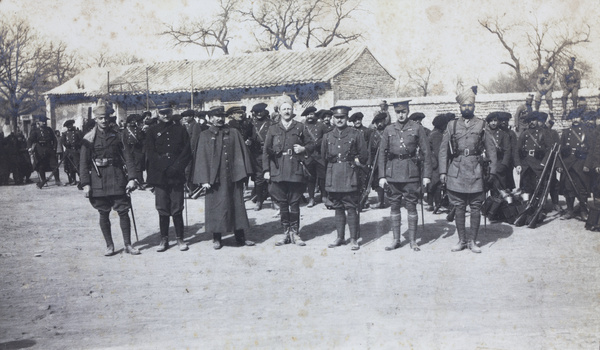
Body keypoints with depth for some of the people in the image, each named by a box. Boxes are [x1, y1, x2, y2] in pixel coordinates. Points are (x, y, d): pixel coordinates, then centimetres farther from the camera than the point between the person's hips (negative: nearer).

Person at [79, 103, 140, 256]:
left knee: (123, 211, -1)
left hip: (117, 178, 1)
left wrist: (131, 178, -4)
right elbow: (83, 162, 0)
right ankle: (109, 245, 16)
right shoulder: (89, 138, 0)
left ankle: (128, 244, 9)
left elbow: (127, 157, 4)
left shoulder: (116, 135, 5)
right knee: (103, 214, 5)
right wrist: (85, 184, -7)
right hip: (98, 179, -1)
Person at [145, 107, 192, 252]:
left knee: (177, 209, 0)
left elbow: (187, 153, 4)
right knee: (162, 209, 1)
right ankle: (164, 239, 8)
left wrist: (175, 168, -9)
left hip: (177, 176, 0)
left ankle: (180, 238, 8)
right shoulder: (152, 131, 9)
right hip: (159, 176, 0)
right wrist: (165, 168, -10)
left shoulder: (180, 130, 10)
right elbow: (150, 154, 1)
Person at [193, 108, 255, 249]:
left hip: (233, 176, 2)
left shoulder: (234, 133, 8)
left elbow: (242, 153, 6)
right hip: (214, 178, -2)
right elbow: (201, 158, 0)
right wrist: (204, 179, -8)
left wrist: (243, 172, -3)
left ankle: (240, 236, 15)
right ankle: (216, 238, 12)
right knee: (216, 207, 2)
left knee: (237, 205, 6)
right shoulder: (205, 136, 4)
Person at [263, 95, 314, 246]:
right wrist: (266, 170, 2)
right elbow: (266, 151, 9)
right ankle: (286, 233, 13)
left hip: (296, 171, -1)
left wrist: (303, 148, -7)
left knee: (294, 204, 0)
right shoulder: (273, 129, 10)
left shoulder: (300, 127, 8)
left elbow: (311, 144, 14)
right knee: (282, 204, 5)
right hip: (278, 172, 1)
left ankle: (295, 233, 9)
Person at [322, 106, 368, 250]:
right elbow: (323, 156, 18)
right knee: (338, 209, 10)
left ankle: (354, 239, 3)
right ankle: (340, 237, 19)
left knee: (351, 208, -4)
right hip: (333, 177, 4)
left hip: (350, 177, -3)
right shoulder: (328, 136, 10)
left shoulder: (356, 134, 1)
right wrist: (333, 165, 14)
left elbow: (364, 155, 4)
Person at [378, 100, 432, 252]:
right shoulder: (389, 130, 8)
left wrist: (426, 175, -3)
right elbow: (382, 153, 10)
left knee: (411, 206, 1)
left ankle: (413, 240, 11)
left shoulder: (417, 128, 2)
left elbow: (426, 152, 2)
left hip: (411, 173, -2)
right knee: (394, 206, 6)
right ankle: (396, 240, 15)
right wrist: (382, 176, 3)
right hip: (393, 173, 2)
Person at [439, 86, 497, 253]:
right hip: (456, 172, 1)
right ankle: (462, 240, 15)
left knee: (475, 208, 1)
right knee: (459, 207, 4)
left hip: (475, 172, -1)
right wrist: (443, 171, 0)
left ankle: (472, 241, 10)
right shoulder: (452, 125, 9)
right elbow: (443, 150, 8)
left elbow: (491, 149, 7)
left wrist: (492, 171, 0)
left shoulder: (482, 125, 6)